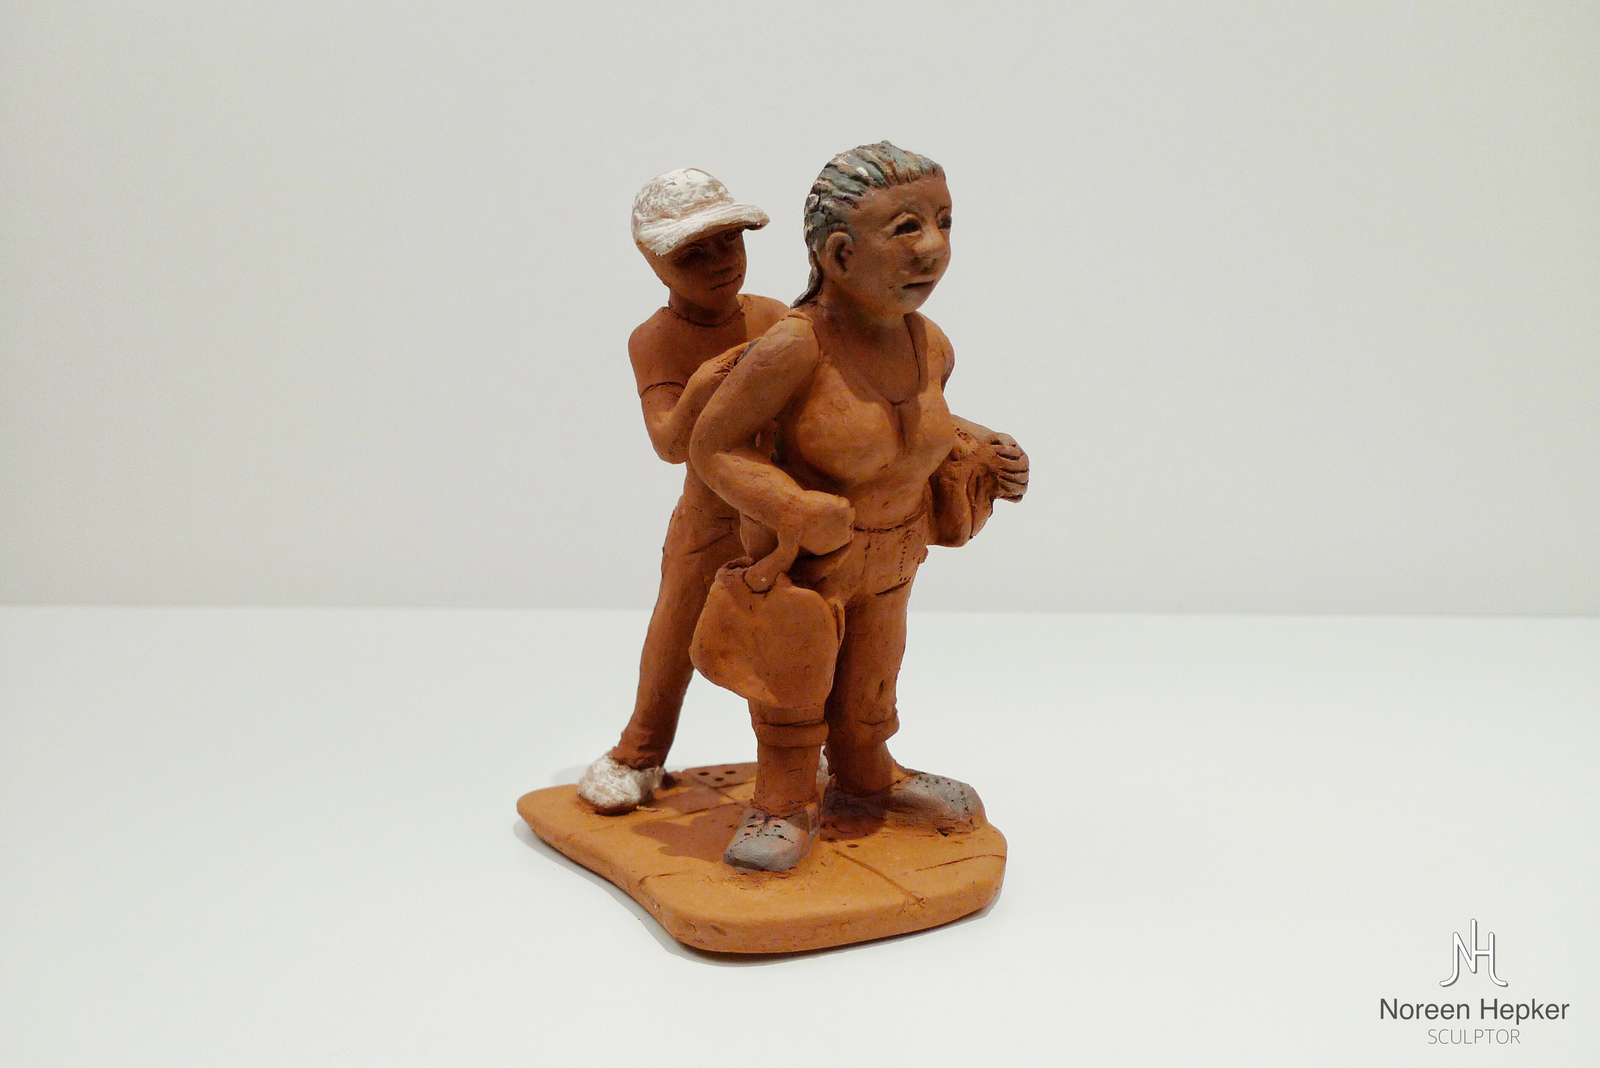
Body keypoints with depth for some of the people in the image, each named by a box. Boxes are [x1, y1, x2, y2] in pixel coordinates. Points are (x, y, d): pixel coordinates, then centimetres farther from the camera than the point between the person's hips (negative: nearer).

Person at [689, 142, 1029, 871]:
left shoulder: (931, 345, -10)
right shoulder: (793, 349, -31)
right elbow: (712, 445, -25)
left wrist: (981, 458, -3)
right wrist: (797, 512, -33)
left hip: (889, 559, 6)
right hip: (798, 557, -5)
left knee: (868, 688, 25)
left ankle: (864, 779, 49)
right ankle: (787, 802, 35)